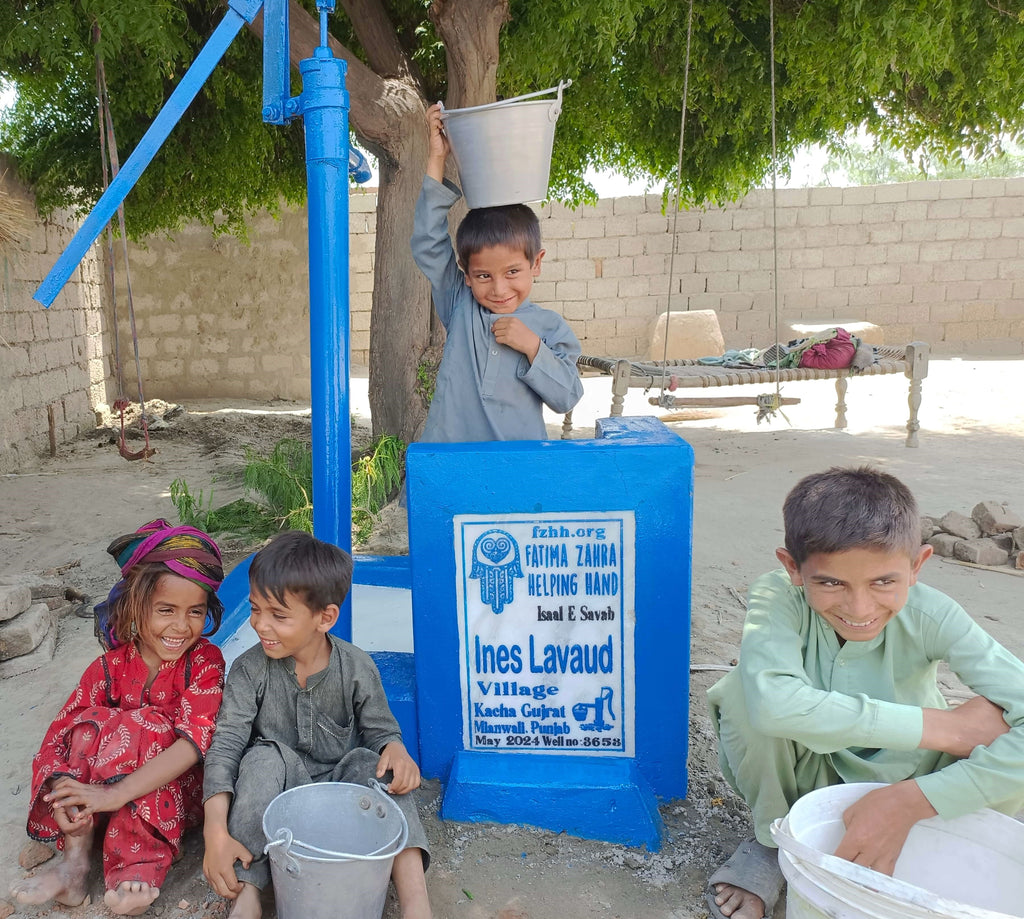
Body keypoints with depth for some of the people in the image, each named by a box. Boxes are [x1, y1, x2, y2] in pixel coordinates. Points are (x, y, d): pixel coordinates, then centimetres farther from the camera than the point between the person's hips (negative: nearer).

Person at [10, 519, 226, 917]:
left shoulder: (205, 661, -15)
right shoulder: (110, 668, -6)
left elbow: (195, 740, -28)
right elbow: (61, 734, -12)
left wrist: (115, 794, -37)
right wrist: (63, 793, -34)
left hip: (174, 792, -3)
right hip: (104, 784, 3)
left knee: (143, 727, -29)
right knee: (90, 722, -21)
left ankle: (136, 869, -32)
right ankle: (75, 859, -22)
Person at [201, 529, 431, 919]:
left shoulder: (357, 667, -12)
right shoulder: (249, 670, -14)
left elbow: (381, 730, -2)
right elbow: (226, 745, -19)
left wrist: (396, 749, -28)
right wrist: (216, 834, -31)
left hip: (342, 785, 1)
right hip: (274, 795, 0)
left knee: (377, 766, -28)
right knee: (266, 758, -30)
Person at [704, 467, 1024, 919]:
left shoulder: (932, 618, -24)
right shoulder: (778, 597, -27)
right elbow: (774, 703, -46)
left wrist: (910, 803, -41)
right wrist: (942, 726, -39)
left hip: (897, 780, 1)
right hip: (805, 776, 0)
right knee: (746, 690, -31)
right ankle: (774, 838, -2)